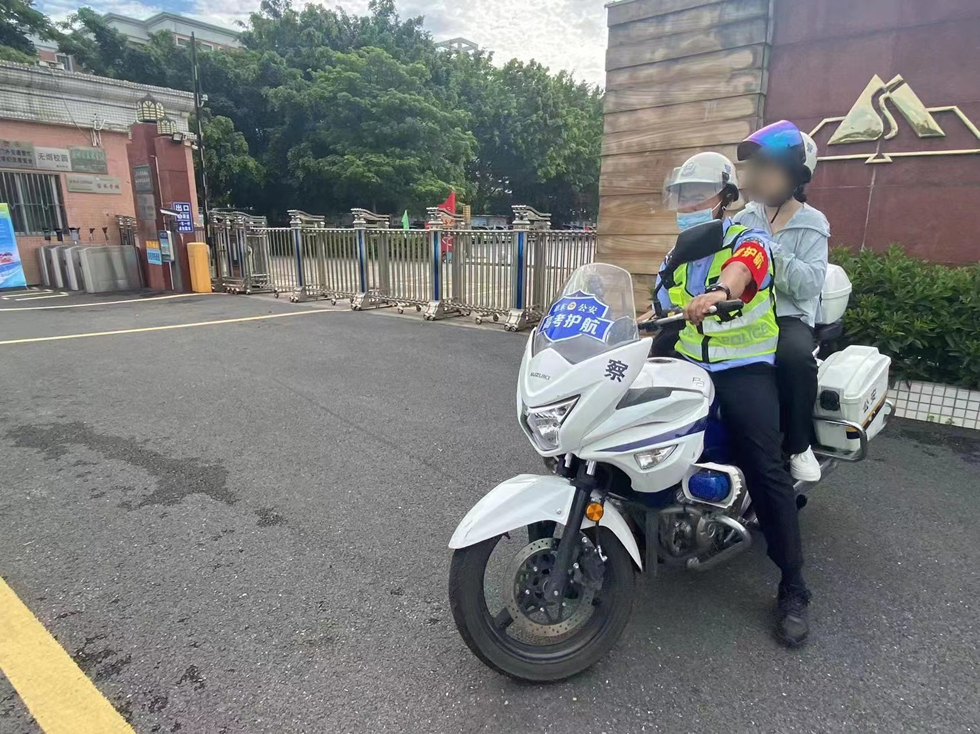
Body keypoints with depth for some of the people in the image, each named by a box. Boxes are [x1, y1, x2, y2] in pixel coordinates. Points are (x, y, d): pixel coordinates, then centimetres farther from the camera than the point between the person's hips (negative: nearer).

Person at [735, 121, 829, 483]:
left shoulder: (812, 223, -1)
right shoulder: (745, 217, 12)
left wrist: (771, 251, -22)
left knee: (795, 354, -38)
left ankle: (798, 445, -13)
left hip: (788, 317, -4)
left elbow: (809, 285, -15)